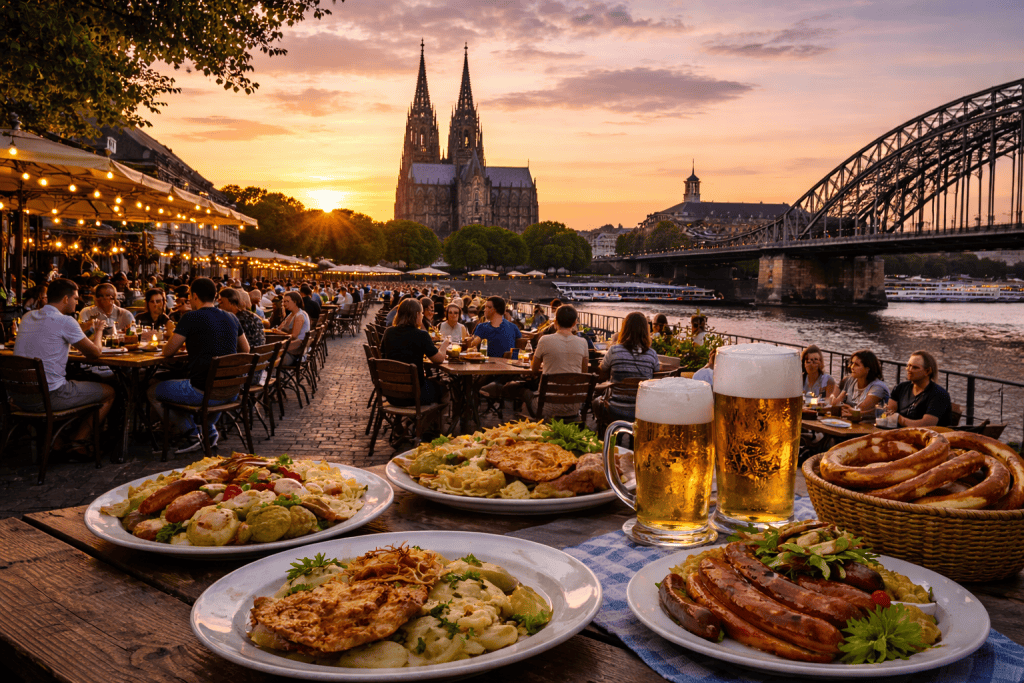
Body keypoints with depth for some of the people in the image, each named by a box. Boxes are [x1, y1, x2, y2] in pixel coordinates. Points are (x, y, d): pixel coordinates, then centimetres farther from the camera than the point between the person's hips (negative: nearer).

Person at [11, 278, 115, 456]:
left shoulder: (27, 317, 12)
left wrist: (88, 330, 29)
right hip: (48, 397, -8)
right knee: (109, 392, 9)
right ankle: (77, 443, 10)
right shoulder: (65, 321, -13)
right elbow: (95, 352, -5)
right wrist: (98, 330, 14)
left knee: (76, 383, 35)